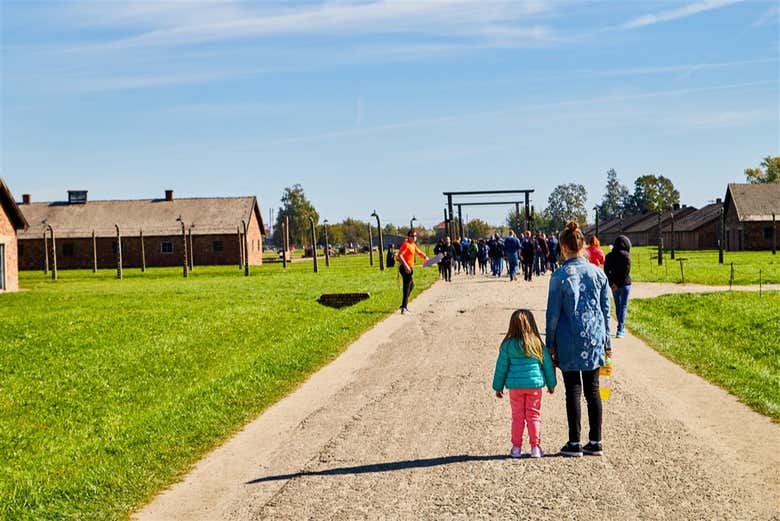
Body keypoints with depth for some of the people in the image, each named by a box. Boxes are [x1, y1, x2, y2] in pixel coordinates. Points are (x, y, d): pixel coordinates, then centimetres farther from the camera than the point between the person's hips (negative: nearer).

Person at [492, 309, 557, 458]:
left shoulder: (508, 345, -4)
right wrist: (551, 384, 19)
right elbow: (548, 364, 6)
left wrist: (498, 387, 11)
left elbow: (501, 367, 1)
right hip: (535, 384, 0)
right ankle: (535, 447, 9)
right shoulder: (538, 344, -2)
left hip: (515, 386, 0)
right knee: (534, 415, 8)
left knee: (517, 416, 8)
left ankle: (516, 448, 10)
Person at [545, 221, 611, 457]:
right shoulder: (598, 273, 2)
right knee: (593, 390, 10)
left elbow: (553, 313, -7)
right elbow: (606, 310, 8)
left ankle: (574, 443, 9)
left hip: (569, 342, -4)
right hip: (594, 339, 4)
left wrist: (550, 343, 1)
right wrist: (606, 341, 15)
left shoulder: (559, 276, -10)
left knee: (573, 391, 4)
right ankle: (595, 442, 15)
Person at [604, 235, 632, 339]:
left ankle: (621, 327, 29)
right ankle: (620, 330, -6)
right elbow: (626, 271, -18)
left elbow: (606, 271, 1)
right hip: (624, 284, -5)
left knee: (617, 305, 18)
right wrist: (618, 283, -15)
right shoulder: (625, 255, -12)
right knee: (623, 306, 0)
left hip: (613, 284, 5)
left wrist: (612, 283, -6)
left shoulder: (609, 256, 5)